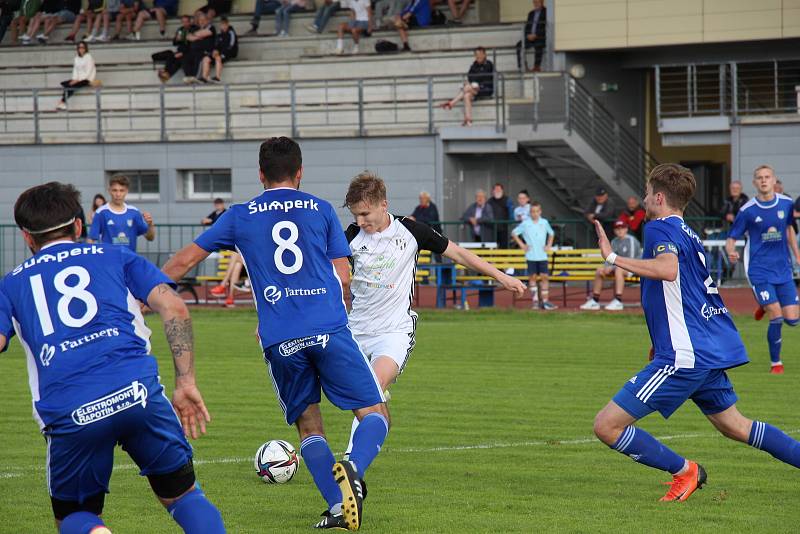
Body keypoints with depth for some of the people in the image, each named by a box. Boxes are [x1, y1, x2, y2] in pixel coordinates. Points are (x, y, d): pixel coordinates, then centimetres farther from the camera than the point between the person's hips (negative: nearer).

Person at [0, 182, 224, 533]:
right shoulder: (116, 257, 24)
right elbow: (174, 308, 9)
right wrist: (186, 382, 10)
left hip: (67, 414, 0)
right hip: (138, 391, 0)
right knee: (183, 495, 17)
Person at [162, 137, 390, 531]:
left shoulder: (240, 217, 12)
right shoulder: (321, 210, 11)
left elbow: (186, 259, 17)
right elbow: (343, 275, 9)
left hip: (280, 342, 1)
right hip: (330, 330, -1)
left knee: (308, 425, 15)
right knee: (375, 413, 4)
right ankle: (352, 468, -26)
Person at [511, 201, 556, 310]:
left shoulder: (544, 223, 6)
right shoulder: (525, 223, -1)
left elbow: (551, 234, 22)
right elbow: (514, 233, 6)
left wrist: (549, 245, 10)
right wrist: (521, 244, -1)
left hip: (542, 255, 2)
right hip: (531, 256, -2)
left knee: (544, 277, -2)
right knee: (532, 277, 0)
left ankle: (545, 301, -1)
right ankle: (534, 301, 5)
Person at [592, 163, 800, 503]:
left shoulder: (659, 228, -9)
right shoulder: (689, 235, 20)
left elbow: (669, 269, -31)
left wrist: (613, 258, -30)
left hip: (685, 357, -10)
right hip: (715, 351, 10)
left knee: (606, 426, -9)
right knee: (734, 426, 27)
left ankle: (684, 471, -1)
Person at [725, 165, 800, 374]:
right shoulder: (747, 210, -8)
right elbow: (731, 239, -3)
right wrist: (731, 252, -25)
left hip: (783, 269, 4)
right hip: (759, 270, -4)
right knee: (777, 318, -14)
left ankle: (766, 307, 31)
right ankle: (775, 363, 6)